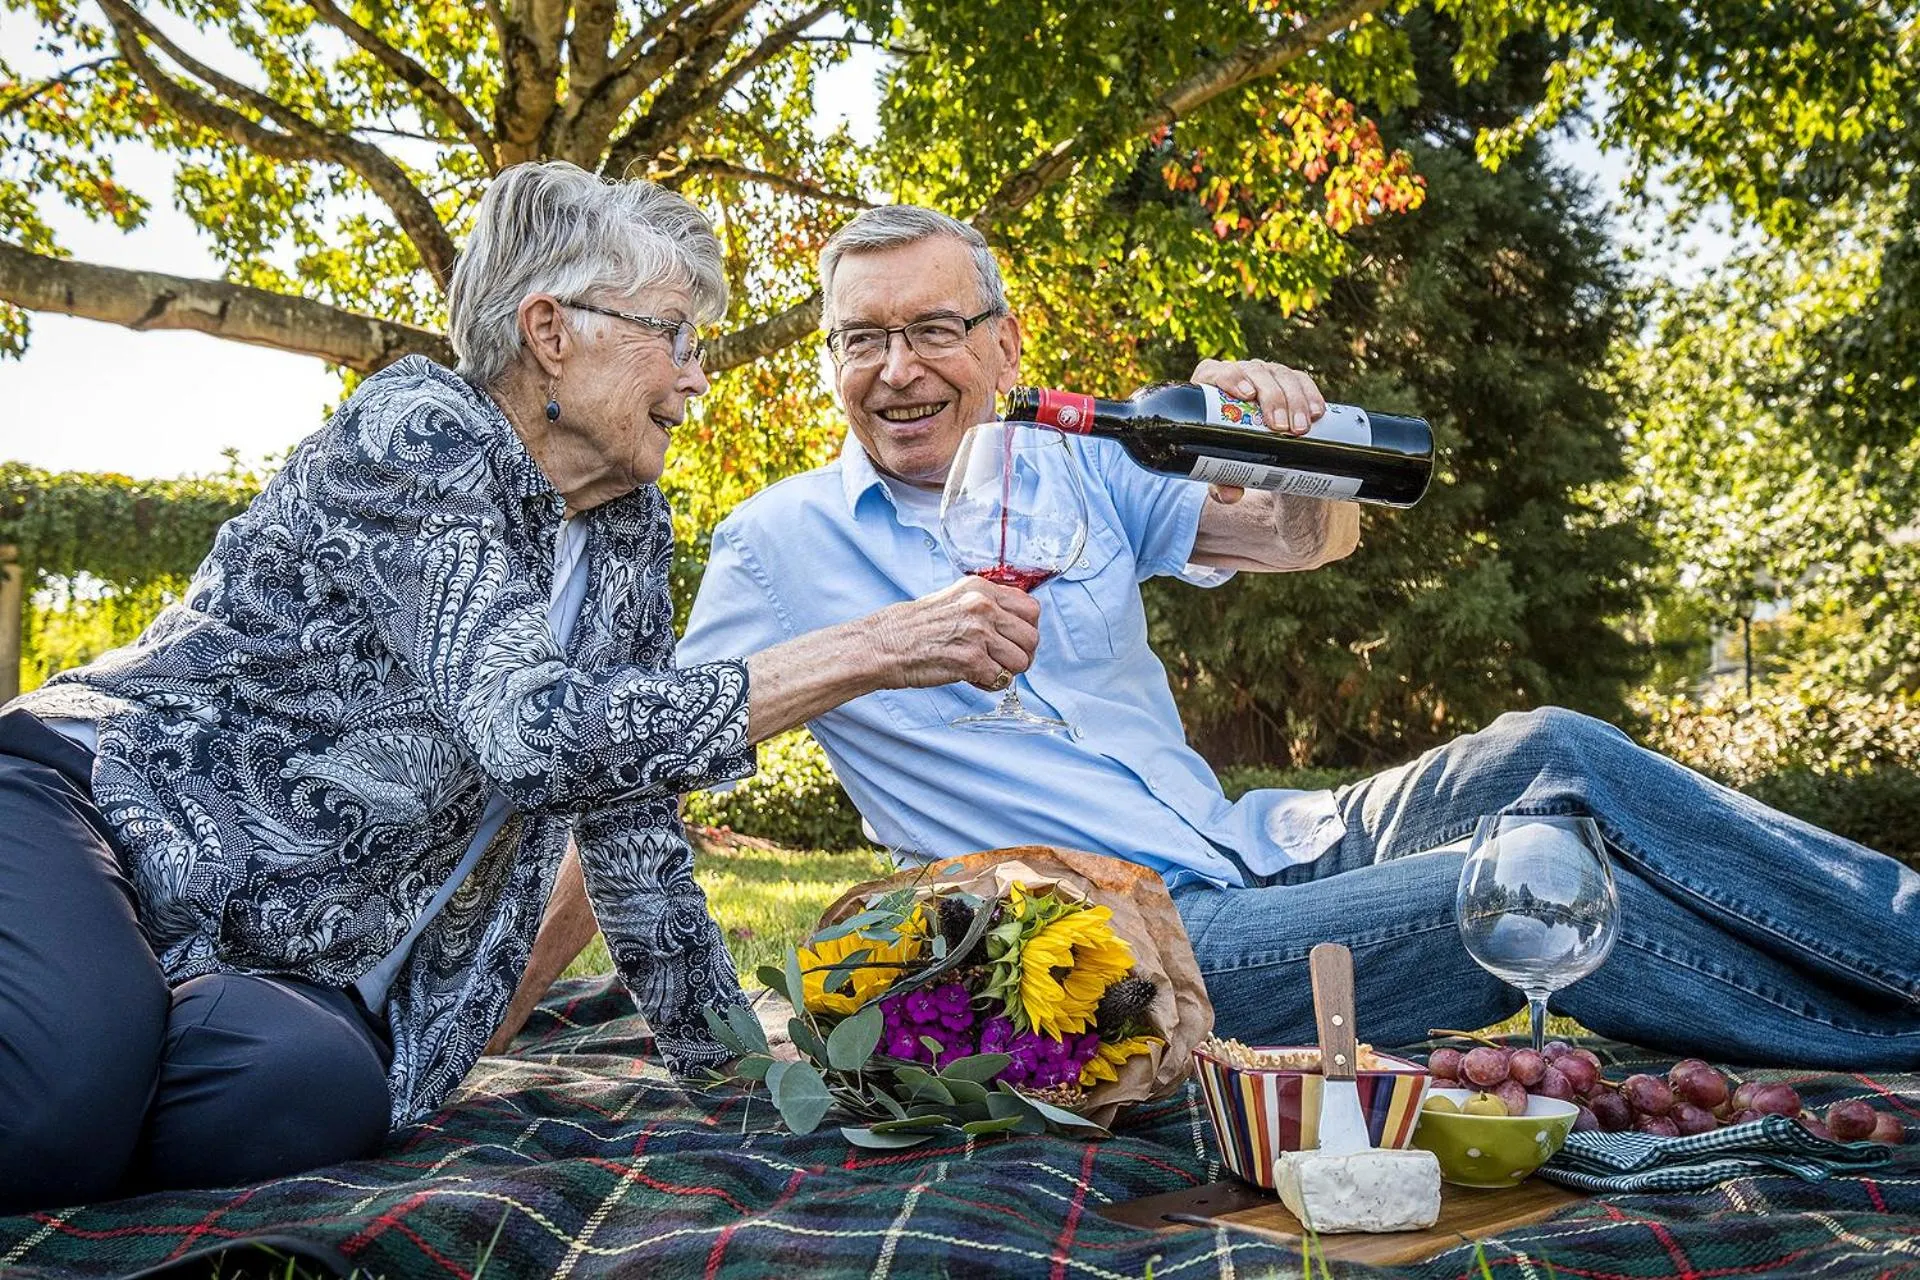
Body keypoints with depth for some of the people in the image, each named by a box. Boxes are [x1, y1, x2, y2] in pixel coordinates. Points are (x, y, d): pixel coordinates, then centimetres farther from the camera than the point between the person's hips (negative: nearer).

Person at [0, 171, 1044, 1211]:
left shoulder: (632, 529, 7)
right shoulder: (418, 428, -15)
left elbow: (628, 809, 13)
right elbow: (533, 725, -29)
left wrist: (724, 1048, 9)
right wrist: (874, 650, -29)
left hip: (301, 978, 7)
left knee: (321, 1089, -29)